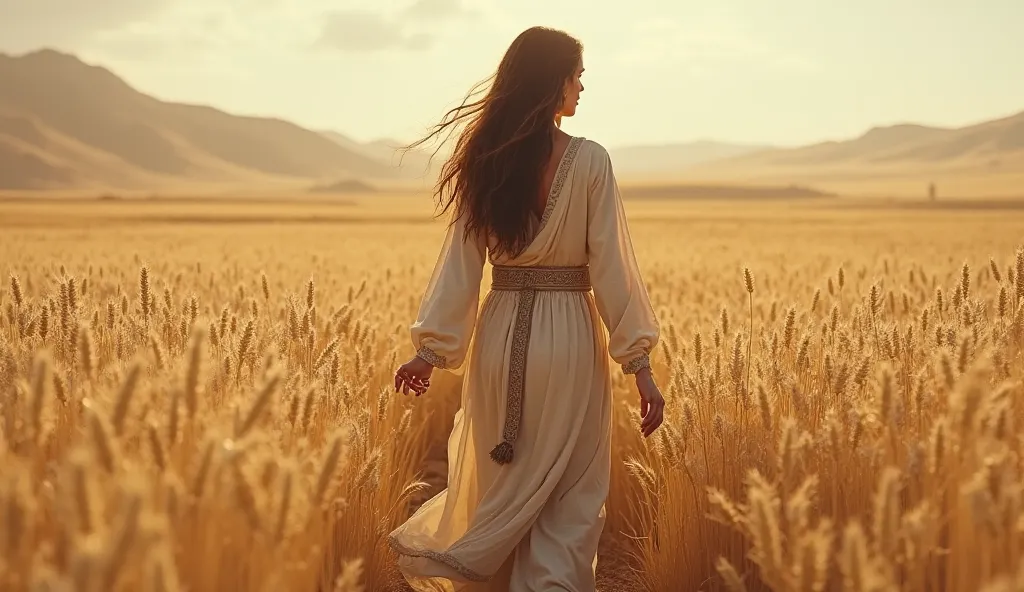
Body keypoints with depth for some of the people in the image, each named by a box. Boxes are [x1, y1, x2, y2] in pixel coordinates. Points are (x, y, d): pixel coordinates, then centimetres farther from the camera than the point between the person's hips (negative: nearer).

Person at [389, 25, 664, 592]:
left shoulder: (485, 162, 2)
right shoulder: (589, 161, -8)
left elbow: (460, 262, -2)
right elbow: (611, 266, -10)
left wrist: (432, 348, -2)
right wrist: (639, 362, -6)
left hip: (500, 336, 4)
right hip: (568, 338, -4)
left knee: (500, 488, 20)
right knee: (567, 503, 7)